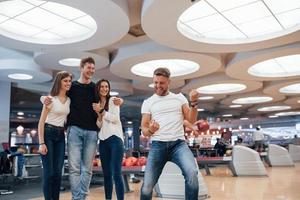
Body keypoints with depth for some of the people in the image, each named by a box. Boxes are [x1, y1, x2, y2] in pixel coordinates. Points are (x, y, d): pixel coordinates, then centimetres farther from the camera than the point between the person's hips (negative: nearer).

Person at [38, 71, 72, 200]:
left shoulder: (69, 100, 9)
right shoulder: (51, 99, -8)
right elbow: (41, 122, -10)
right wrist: (41, 143, -15)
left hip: (61, 136, 5)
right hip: (48, 134, -5)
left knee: (58, 172, 5)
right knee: (49, 172, -5)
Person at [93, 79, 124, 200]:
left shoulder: (113, 100, 4)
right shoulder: (96, 104, 16)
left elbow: (115, 119, -6)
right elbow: (99, 125, 11)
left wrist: (102, 111, -9)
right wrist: (98, 114, -6)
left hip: (115, 138, -5)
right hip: (103, 141, 5)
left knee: (116, 173, -12)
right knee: (106, 174, 8)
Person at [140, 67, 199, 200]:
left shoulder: (179, 97, 14)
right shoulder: (148, 102, 12)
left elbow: (191, 120, 8)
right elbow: (144, 129, 9)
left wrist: (194, 103, -7)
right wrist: (150, 130, -15)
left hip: (178, 144, 0)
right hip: (158, 145, 0)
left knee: (192, 173, -28)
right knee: (147, 185, -6)